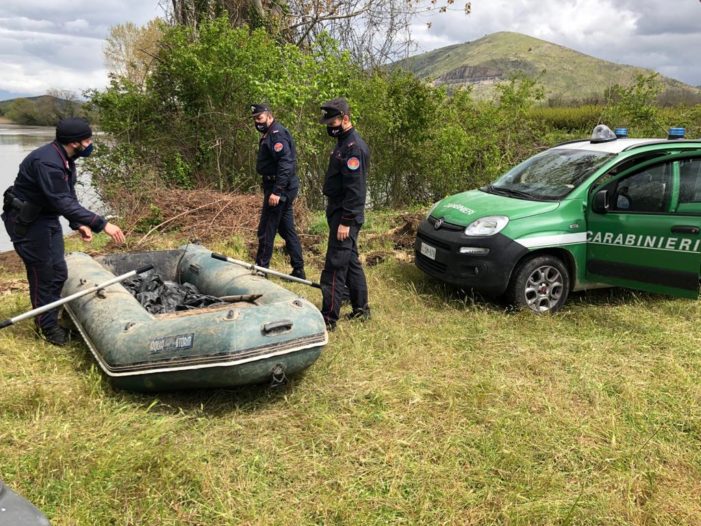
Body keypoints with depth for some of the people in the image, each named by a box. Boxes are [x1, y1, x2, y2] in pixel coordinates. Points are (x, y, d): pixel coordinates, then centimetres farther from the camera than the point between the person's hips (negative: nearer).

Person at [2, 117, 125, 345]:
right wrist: (102, 224, -37)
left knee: (58, 273, 13)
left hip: (47, 218, 10)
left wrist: (78, 224, -5)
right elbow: (63, 202, -35)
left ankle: (50, 319, 29)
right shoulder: (47, 162, -30)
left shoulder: (65, 159, 2)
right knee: (43, 275, -1)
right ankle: (47, 327, 15)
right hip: (26, 222, -9)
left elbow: (68, 196, 8)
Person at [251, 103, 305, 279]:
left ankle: (260, 269, 6)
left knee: (266, 229, -3)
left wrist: (276, 191, -28)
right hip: (284, 188, 10)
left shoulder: (276, 133, -14)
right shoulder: (269, 134, 18)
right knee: (287, 228, 13)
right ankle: (298, 270, 18)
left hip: (280, 188, -10)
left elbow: (286, 164, -24)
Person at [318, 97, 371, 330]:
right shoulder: (344, 143, 15)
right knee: (351, 262, 16)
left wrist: (345, 222, -24)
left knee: (335, 267, -7)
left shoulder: (354, 147, -17)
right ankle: (361, 309, 27)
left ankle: (329, 319, -1)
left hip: (345, 217, -10)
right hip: (339, 213, 10)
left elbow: (355, 190, -23)